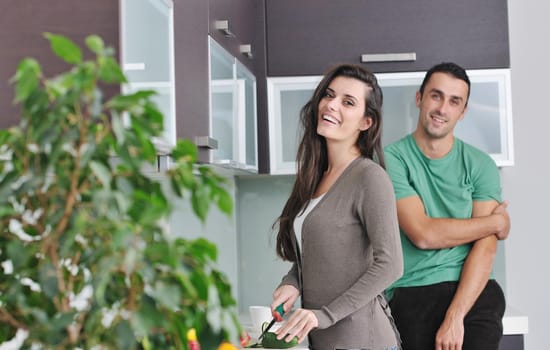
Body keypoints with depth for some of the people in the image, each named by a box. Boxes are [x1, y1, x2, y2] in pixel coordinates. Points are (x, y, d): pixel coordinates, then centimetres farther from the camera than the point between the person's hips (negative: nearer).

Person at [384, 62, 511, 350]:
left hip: (473, 291, 1)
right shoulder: (392, 159, 1)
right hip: (411, 294, -1)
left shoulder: (480, 165, 7)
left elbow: (485, 248, -2)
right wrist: (496, 221, 1)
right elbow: (423, 234, -9)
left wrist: (455, 317, -13)